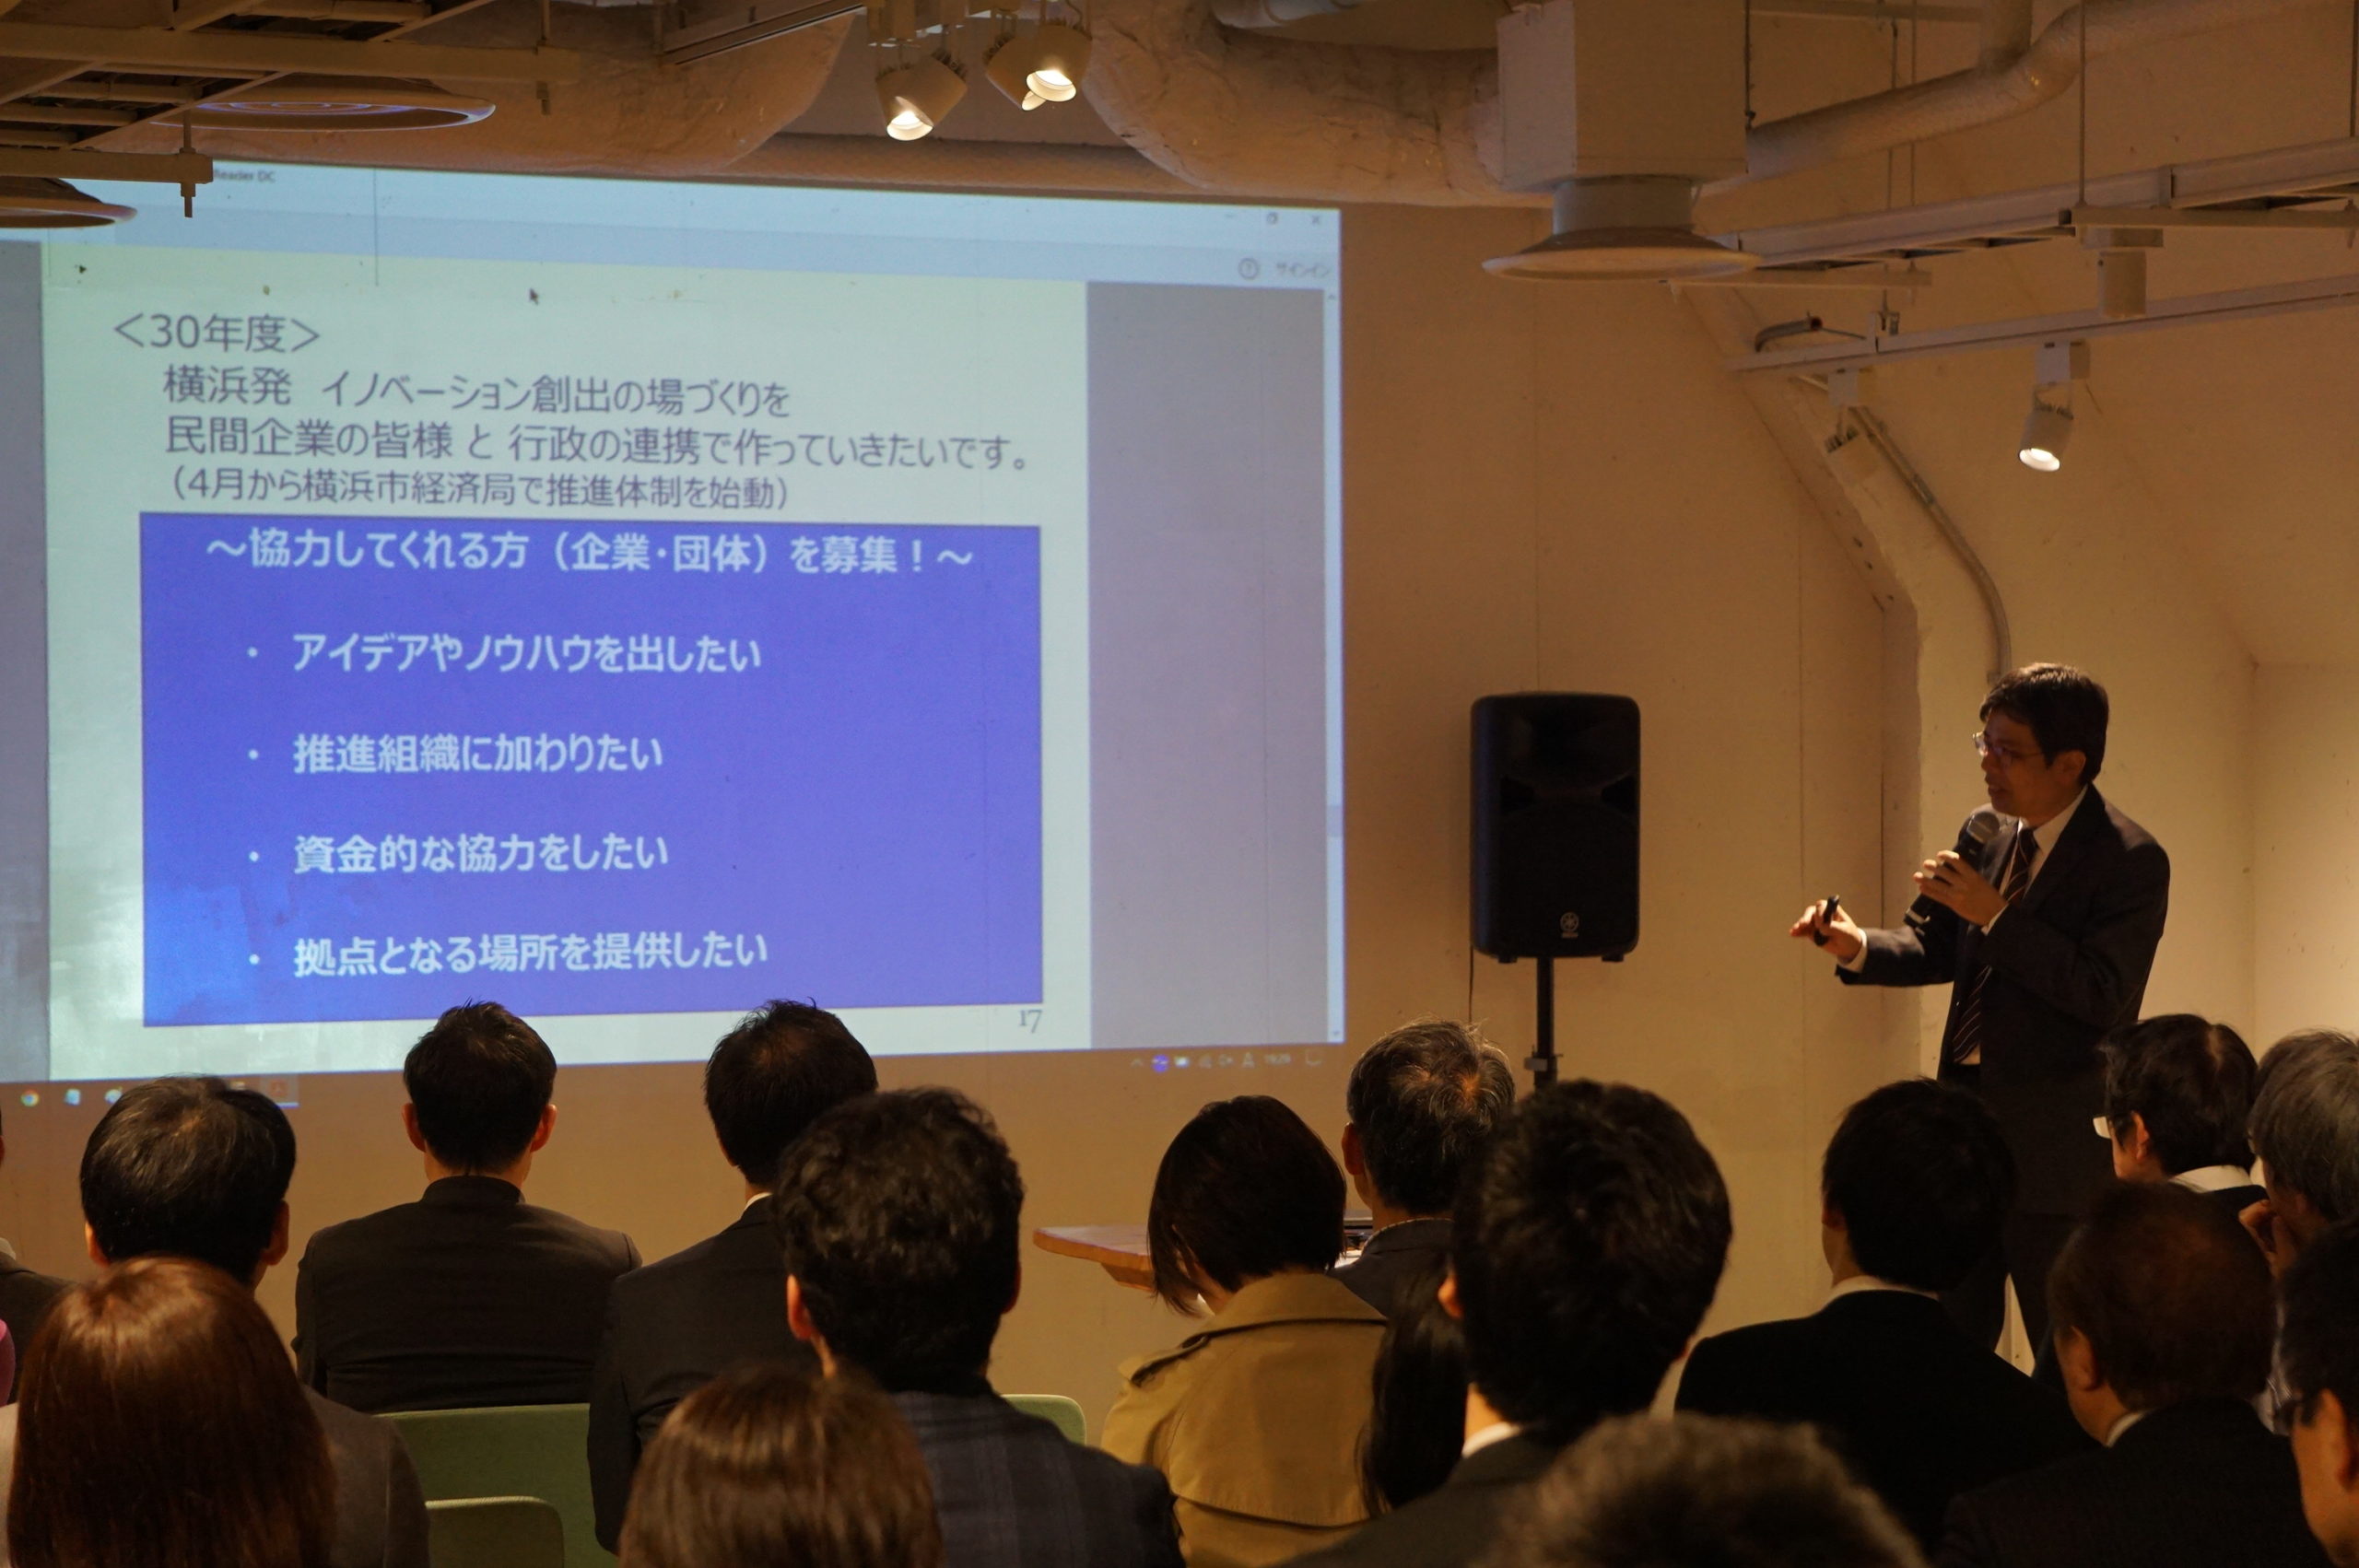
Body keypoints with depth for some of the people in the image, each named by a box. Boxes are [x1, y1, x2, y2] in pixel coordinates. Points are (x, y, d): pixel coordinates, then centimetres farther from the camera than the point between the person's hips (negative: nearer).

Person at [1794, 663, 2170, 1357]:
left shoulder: (2131, 862, -13)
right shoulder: (1984, 837, 9)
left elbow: (2102, 994, -22)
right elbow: (1937, 950, 15)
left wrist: (1996, 914, -25)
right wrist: (1859, 947, -5)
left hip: (2055, 1143, -7)